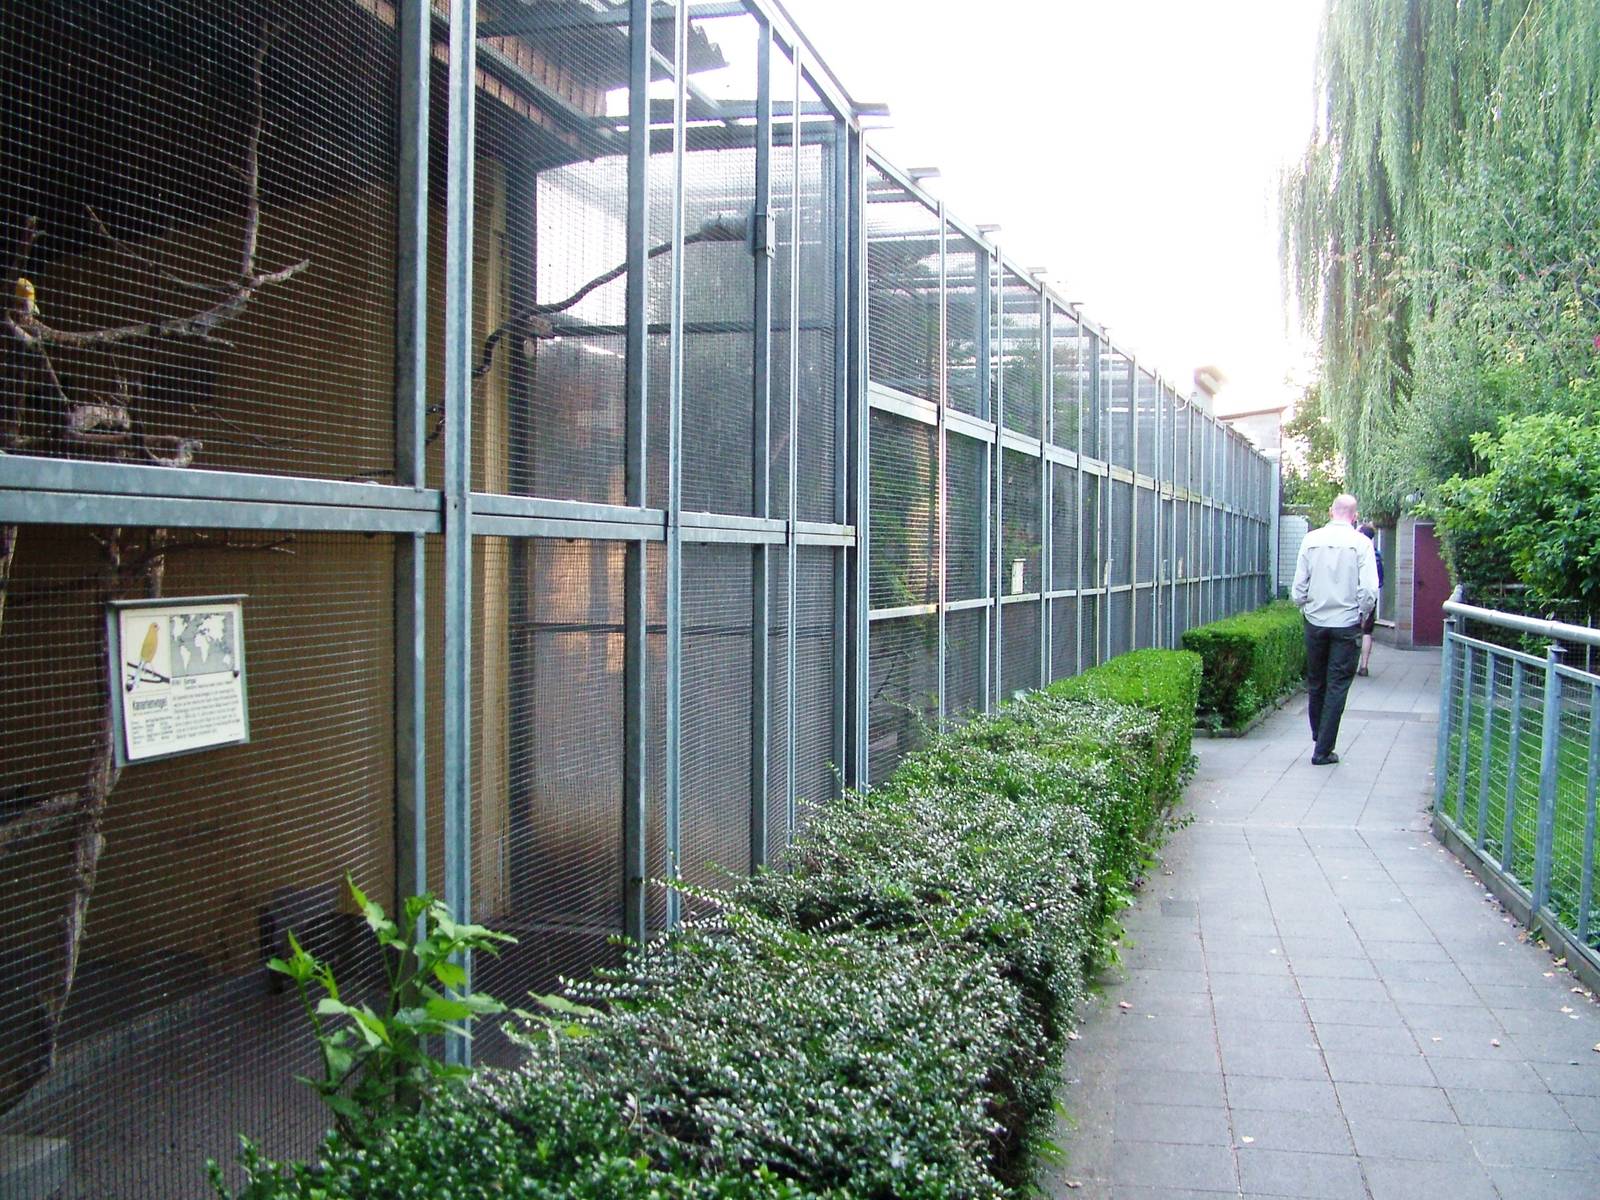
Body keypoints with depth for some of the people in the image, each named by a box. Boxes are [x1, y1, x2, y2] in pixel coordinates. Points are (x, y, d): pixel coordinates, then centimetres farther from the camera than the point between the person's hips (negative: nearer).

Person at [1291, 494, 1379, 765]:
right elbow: (1369, 591, -13)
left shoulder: (1311, 539, -1)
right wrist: (1362, 615, 4)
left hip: (1315, 621, 3)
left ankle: (1318, 739, 29)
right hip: (1347, 623, -2)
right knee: (1337, 686, 3)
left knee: (1315, 682, 17)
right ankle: (1323, 751, 3)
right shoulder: (1360, 543, -8)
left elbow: (1299, 586, -1)